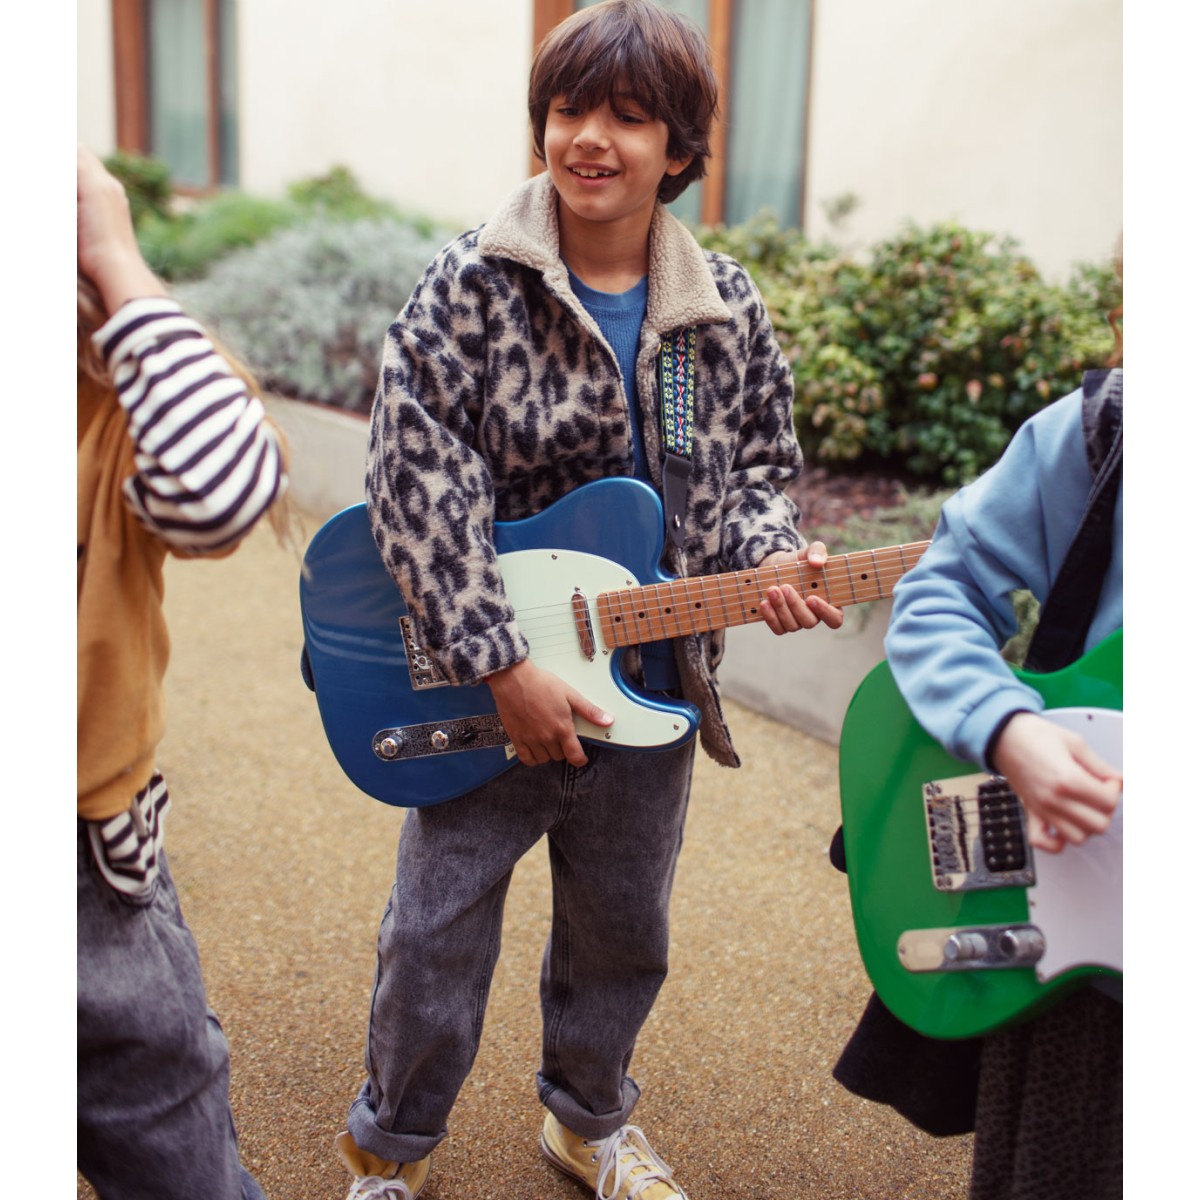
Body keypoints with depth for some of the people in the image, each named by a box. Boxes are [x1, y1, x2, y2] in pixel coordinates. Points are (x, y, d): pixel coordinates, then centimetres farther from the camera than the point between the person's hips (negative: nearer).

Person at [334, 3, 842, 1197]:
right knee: (435, 936, 9)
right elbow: (418, 477, -18)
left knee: (620, 932, 20)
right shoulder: (472, 282, -12)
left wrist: (767, 558, -14)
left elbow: (752, 471, 9)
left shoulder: (726, 308, -1)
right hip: (483, 695, -3)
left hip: (649, 691, 3)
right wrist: (502, 665, -22)